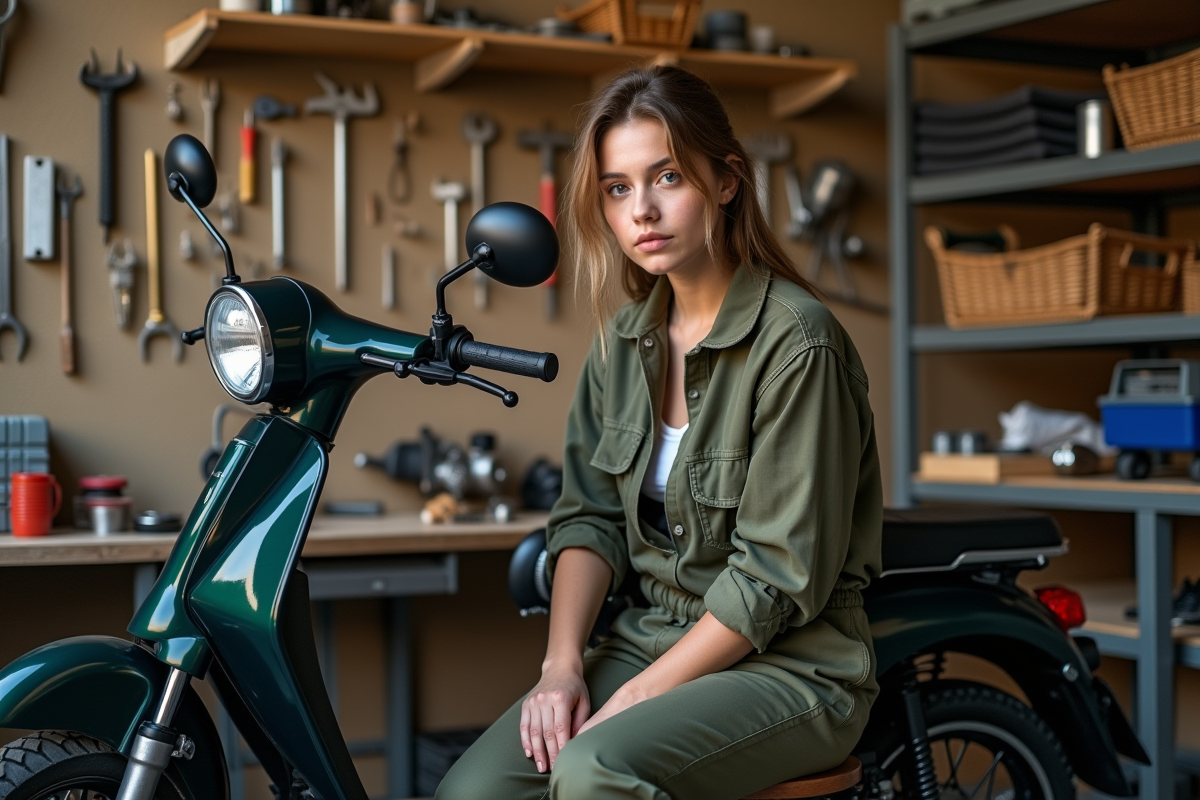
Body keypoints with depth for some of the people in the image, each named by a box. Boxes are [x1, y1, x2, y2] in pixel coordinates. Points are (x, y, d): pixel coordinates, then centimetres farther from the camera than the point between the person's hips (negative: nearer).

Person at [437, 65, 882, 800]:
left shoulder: (795, 340, -16)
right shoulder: (623, 342, 7)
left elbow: (780, 574, -18)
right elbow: (590, 516, 8)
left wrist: (636, 697, -17)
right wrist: (562, 666, -7)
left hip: (790, 664, -6)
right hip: (653, 635, 6)